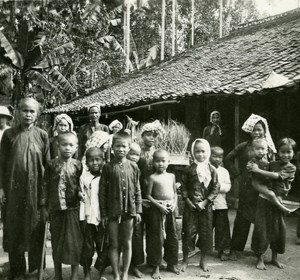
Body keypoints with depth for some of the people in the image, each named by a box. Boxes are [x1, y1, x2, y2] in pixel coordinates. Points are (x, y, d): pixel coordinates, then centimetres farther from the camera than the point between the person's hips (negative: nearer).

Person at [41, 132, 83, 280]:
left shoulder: (78, 165, -3)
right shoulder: (52, 164, -2)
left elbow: (82, 184, 5)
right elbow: (45, 185, 2)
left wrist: (80, 192, -15)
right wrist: (44, 206, 1)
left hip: (73, 208, -1)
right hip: (56, 208, 1)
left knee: (74, 241, 3)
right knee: (56, 241, 12)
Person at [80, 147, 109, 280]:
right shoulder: (83, 177, -1)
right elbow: (82, 198, -1)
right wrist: (82, 217, -5)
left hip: (102, 218, 1)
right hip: (88, 218, 0)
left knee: (103, 246, 7)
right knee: (87, 247, 9)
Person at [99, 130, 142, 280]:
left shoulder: (133, 166, 0)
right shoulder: (108, 167, -5)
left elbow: (137, 190, 4)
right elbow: (102, 191, -3)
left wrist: (138, 210, 2)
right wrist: (103, 213, -4)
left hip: (129, 211, 1)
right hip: (113, 211, -1)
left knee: (127, 244, 11)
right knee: (114, 244, 9)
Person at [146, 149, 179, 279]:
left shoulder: (171, 176, 6)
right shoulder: (153, 177, -7)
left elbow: (175, 192, 13)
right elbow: (148, 195, -7)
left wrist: (174, 204, -3)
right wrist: (159, 205, -15)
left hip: (170, 209, 5)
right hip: (157, 209, -4)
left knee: (173, 236, 12)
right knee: (157, 237, 2)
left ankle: (171, 263, 29)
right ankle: (156, 267, 14)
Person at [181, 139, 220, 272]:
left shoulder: (212, 170, -1)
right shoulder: (189, 169, -1)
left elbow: (215, 188, -3)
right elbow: (183, 186, 1)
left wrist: (205, 202, -11)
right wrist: (187, 200, -10)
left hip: (206, 206, 1)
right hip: (191, 206, -1)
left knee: (206, 233, 9)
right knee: (188, 232, 4)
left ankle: (203, 260, 26)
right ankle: (185, 260, 20)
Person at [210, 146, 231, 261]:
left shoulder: (224, 171, 6)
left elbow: (228, 186, -2)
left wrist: (219, 186, -16)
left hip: (221, 204, 2)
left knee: (222, 228, 4)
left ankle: (221, 250, 16)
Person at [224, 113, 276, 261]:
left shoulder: (268, 148, 3)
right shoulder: (243, 147, -2)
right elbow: (228, 159, 4)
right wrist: (236, 174, 0)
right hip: (247, 187, -2)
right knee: (243, 218, 2)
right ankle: (234, 249, 14)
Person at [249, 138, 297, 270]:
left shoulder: (291, 168, -4)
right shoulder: (272, 164, 1)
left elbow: (277, 176, -20)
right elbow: (256, 180, 2)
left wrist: (258, 170, -20)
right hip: (265, 200, 0)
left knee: (278, 229, 11)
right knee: (262, 228, 0)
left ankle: (274, 258, 30)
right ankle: (260, 259, 14)